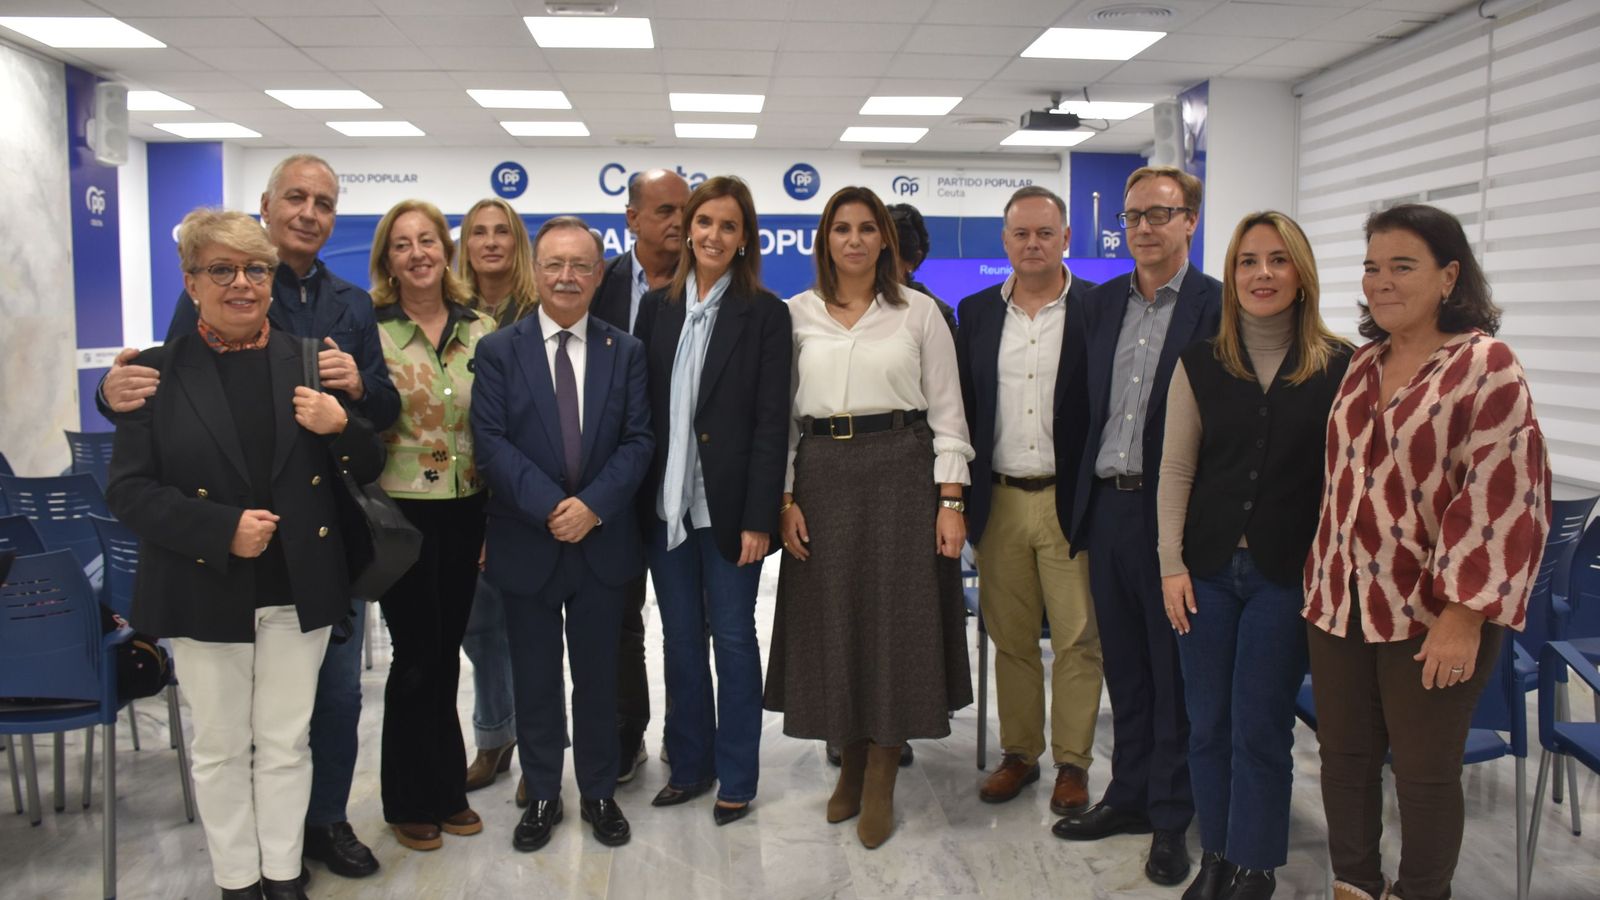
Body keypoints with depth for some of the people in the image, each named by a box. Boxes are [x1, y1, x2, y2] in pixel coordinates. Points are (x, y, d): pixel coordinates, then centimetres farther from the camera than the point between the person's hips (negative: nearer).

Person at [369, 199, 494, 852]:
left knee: (445, 651, 14)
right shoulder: (370, 331, -5)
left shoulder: (480, 329, 4)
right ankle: (411, 803, 23)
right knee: (416, 657, 4)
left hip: (465, 511, 3)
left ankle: (447, 791, 30)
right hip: (402, 511, -3)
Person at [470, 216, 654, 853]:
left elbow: (638, 441, -2)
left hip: (603, 541, 1)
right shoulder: (499, 351, 0)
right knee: (535, 679, 11)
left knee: (598, 677, 12)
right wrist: (551, 507, -18)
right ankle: (541, 796, 27)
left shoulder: (626, 351, 4)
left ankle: (599, 793, 28)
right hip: (527, 543, -1)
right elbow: (492, 442, -8)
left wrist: (593, 505, -16)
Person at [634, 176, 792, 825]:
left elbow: (771, 422, -8)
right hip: (665, 505, 4)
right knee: (681, 639, 13)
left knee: (733, 638, 6)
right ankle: (689, 765, 28)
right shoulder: (657, 307, 8)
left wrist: (759, 517, -14)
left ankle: (736, 779, 20)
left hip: (728, 505, -4)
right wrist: (635, 497, 0)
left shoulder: (765, 314, -4)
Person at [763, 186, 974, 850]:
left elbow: (946, 411, 2)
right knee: (830, 619, 6)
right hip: (821, 475, 2)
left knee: (897, 618, 1)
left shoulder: (919, 312, 3)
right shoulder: (798, 314, 7)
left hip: (902, 471, -1)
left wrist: (951, 501, -6)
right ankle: (850, 763, 25)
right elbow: (781, 411, 7)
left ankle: (881, 782, 15)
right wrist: (784, 498, -1)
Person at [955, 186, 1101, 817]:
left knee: (1077, 638, 4)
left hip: (1069, 499, -3)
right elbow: (962, 407, 9)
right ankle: (1019, 753, 26)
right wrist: (961, 496, 4)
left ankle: (1073, 763, 19)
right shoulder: (977, 312, 8)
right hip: (1000, 500, 3)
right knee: (1010, 637, 12)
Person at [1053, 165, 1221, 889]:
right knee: (1123, 666, 16)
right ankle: (1129, 795, 31)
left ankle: (1171, 817, 21)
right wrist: (1080, 496, 8)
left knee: (1175, 670, 7)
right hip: (1107, 505, 5)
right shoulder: (1101, 303, 11)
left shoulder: (1219, 306, -7)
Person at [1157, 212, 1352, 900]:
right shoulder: (1201, 363, 3)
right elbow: (1175, 469, 3)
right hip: (1207, 568, 2)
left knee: (1260, 728, 4)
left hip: (1285, 575, -2)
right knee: (1207, 724, 10)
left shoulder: (1340, 367, -3)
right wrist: (1171, 563, -2)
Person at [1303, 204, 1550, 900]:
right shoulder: (1363, 365, 9)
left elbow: (1506, 497, -16)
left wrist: (1464, 617, -18)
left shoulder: (1484, 366, -11)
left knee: (1424, 772, 8)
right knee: (1343, 755, 14)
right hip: (1340, 602, 6)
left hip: (1430, 614, -6)